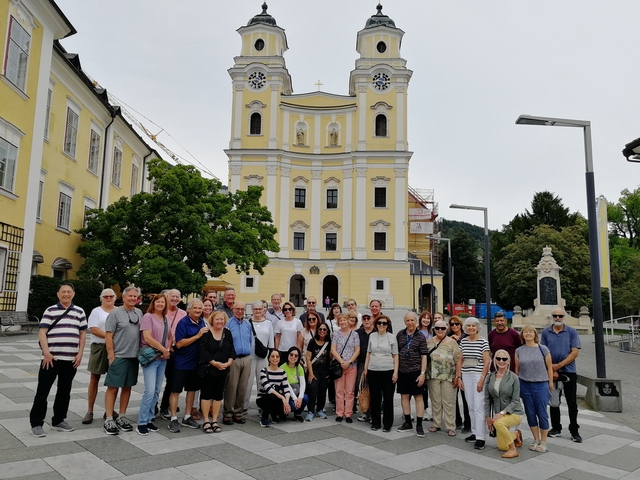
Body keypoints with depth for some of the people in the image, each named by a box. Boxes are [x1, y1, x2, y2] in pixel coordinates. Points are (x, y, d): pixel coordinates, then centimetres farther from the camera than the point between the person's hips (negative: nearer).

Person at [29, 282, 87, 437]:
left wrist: (80, 353, 2)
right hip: (51, 358, -3)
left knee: (64, 391, 12)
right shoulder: (50, 311, 0)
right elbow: (42, 333, -5)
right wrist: (46, 352, -14)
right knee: (42, 391, 0)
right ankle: (36, 423, 11)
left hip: (71, 359, 3)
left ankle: (58, 420, 25)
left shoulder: (79, 312, 9)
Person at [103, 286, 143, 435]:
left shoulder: (139, 313, 9)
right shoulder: (115, 313, -7)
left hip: (134, 356, 6)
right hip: (118, 357, -5)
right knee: (113, 387, -1)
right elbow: (108, 336, -9)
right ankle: (109, 420, 7)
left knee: (127, 387, 12)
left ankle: (121, 417, 22)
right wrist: (111, 356, -13)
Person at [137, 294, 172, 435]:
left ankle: (148, 420, 19)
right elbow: (147, 338, -17)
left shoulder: (166, 319, 12)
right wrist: (164, 350, -12)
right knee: (150, 391, -12)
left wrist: (168, 350, -2)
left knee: (156, 391, 9)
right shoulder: (148, 316, -8)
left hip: (163, 358, 7)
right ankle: (141, 423, -1)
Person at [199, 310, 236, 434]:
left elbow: (232, 349, 6)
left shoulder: (227, 333, 6)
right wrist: (214, 363, -19)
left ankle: (214, 421, 17)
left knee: (218, 395, 8)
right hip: (207, 369, -4)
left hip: (222, 370, 4)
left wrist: (229, 362, -10)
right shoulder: (206, 333, -8)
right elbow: (202, 350, -15)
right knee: (206, 394, 0)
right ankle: (206, 421, 10)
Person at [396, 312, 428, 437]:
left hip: (415, 370, -4)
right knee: (404, 396, 10)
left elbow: (424, 356, -5)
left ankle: (419, 425, 8)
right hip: (402, 370, 4)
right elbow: (396, 352, 11)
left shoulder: (420, 337, -4)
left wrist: (422, 373, -12)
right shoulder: (400, 334, 4)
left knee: (418, 397, 0)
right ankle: (408, 422, 23)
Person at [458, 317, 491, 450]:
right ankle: (474, 433, 22)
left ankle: (480, 438, -2)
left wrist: (482, 379, -14)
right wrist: (459, 377, 8)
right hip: (466, 376, 5)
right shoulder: (463, 341, 8)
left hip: (479, 376, -5)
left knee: (478, 407, -7)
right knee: (471, 407, 11)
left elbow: (487, 362, -9)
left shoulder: (483, 341, -7)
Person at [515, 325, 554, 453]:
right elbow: (517, 369, 8)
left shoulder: (543, 349, -2)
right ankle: (536, 440, 22)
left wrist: (551, 383, 2)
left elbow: (549, 367, 3)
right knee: (530, 413, 8)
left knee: (542, 413, 2)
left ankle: (543, 442, 16)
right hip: (525, 385, 2)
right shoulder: (519, 351, 3)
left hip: (541, 385, -2)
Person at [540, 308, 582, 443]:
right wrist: (552, 370, -7)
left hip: (569, 372, -2)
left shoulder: (572, 332, -2)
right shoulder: (545, 332, 2)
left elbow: (575, 352, -8)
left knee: (572, 402, 2)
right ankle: (556, 428, 22)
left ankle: (574, 431, 13)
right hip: (551, 372, 2)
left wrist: (558, 365, -13)